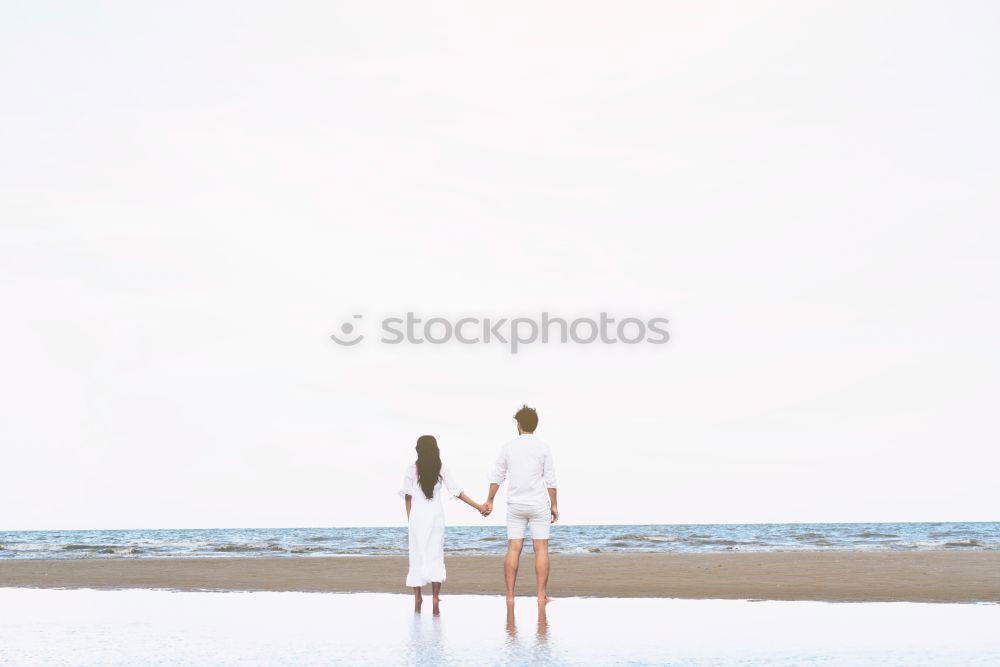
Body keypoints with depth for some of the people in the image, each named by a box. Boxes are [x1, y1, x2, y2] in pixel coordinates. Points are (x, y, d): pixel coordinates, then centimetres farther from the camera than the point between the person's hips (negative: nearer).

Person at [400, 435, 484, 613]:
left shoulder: (412, 468, -3)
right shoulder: (441, 468, -1)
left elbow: (407, 496, -2)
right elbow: (457, 492, -2)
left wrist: (409, 518, 7)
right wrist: (478, 506, 4)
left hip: (417, 516, -1)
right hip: (436, 516, 1)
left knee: (417, 555, 7)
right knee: (436, 555, 4)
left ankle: (417, 597, 9)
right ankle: (435, 596, -5)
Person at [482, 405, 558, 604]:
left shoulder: (508, 447, 2)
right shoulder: (543, 448, -4)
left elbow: (497, 477, 6)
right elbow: (550, 479, -4)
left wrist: (489, 501, 16)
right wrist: (554, 505, 3)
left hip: (515, 506, 2)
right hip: (539, 505, -2)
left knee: (513, 549, 4)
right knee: (541, 549, 1)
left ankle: (510, 595, 2)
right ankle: (541, 595, -1)